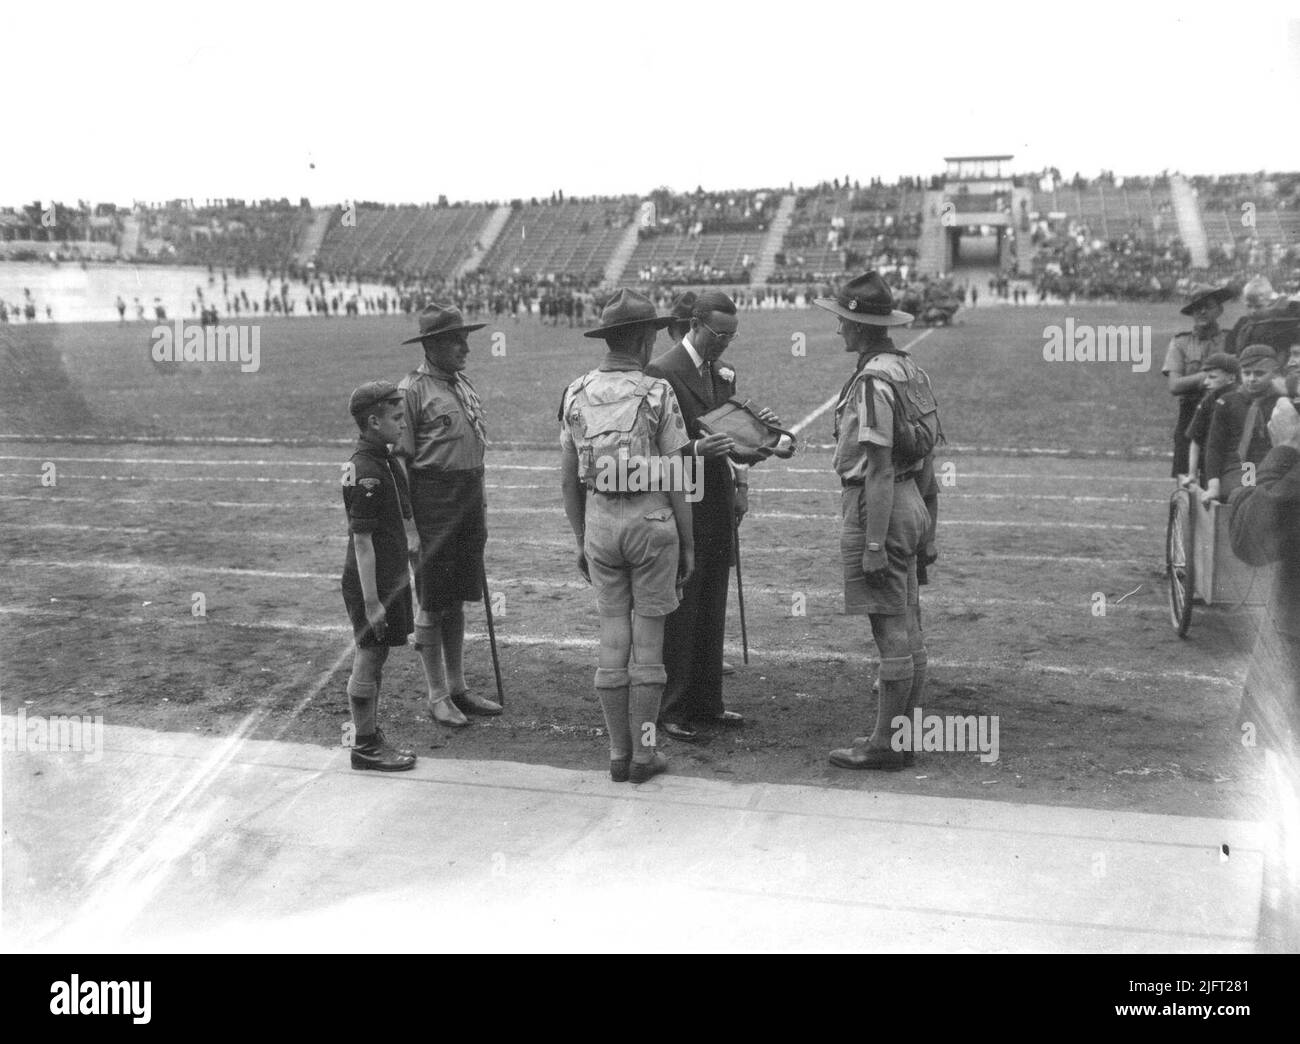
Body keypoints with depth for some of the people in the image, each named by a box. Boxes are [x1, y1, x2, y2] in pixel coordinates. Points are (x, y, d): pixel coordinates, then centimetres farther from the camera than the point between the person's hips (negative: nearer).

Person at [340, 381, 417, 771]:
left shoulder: (383, 461, 10)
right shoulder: (365, 472, -20)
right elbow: (362, 540, -22)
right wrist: (371, 600, -21)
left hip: (390, 576, 10)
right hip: (371, 582, -9)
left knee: (373, 658, 16)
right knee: (369, 658, 0)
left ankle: (370, 735, 28)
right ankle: (365, 746, 11)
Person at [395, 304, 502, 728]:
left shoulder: (464, 384, 13)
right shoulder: (412, 390, -11)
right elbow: (399, 460, -13)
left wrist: (481, 506, 18)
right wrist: (408, 526, -17)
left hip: (469, 498, 7)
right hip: (433, 499, -7)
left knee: (457, 599, 16)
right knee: (432, 603, 3)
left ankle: (458, 687, 28)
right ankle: (437, 695, 15)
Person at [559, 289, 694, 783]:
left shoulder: (576, 395, 3)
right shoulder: (657, 394, -10)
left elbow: (568, 480, 7)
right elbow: (675, 479, -9)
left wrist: (581, 542, 16)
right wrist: (688, 544, 0)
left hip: (599, 522, 4)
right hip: (651, 521, -4)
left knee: (613, 638, 10)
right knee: (648, 641, 4)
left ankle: (619, 753, 15)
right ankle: (643, 753, 10)